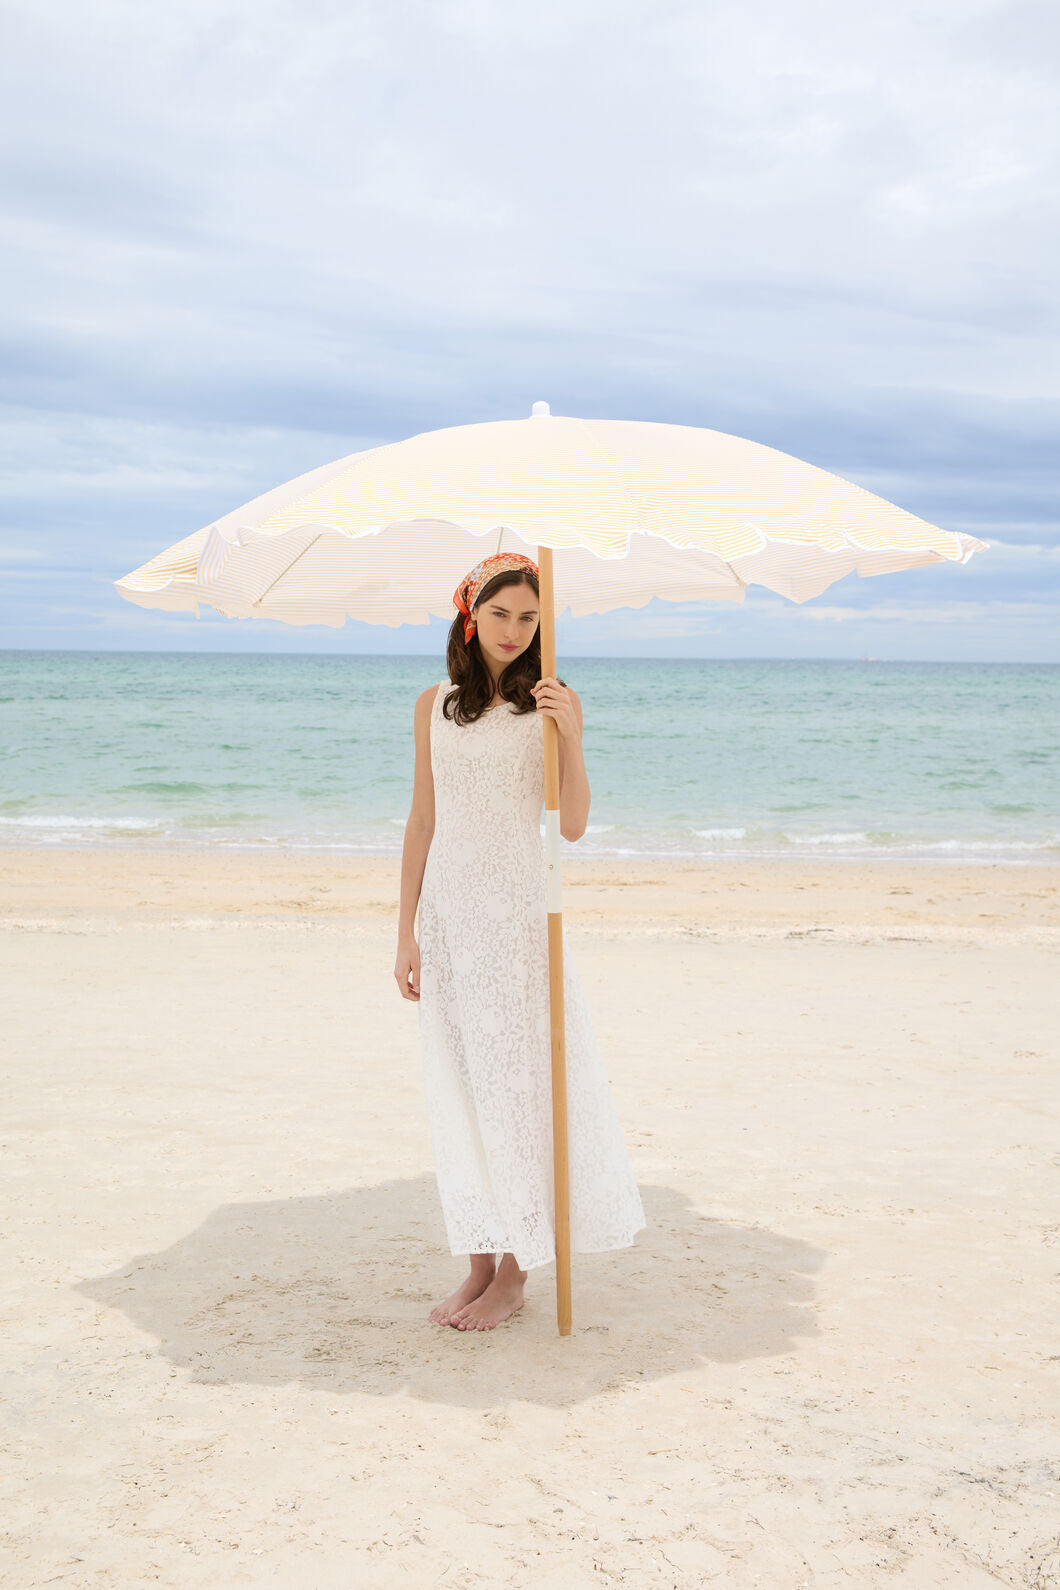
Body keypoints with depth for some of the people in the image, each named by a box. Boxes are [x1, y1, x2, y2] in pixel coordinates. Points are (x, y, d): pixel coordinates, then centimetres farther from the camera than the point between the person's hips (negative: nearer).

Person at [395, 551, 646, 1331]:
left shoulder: (550, 704, -2)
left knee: (519, 1082, 1)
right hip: (450, 909, 4)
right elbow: (422, 822, 9)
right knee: (459, 1085, 8)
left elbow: (573, 826, -8)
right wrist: (406, 932, 5)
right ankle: (481, 1261, 19)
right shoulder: (435, 705, 7)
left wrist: (571, 736, -22)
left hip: (519, 911, -4)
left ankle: (516, 1272, 12)